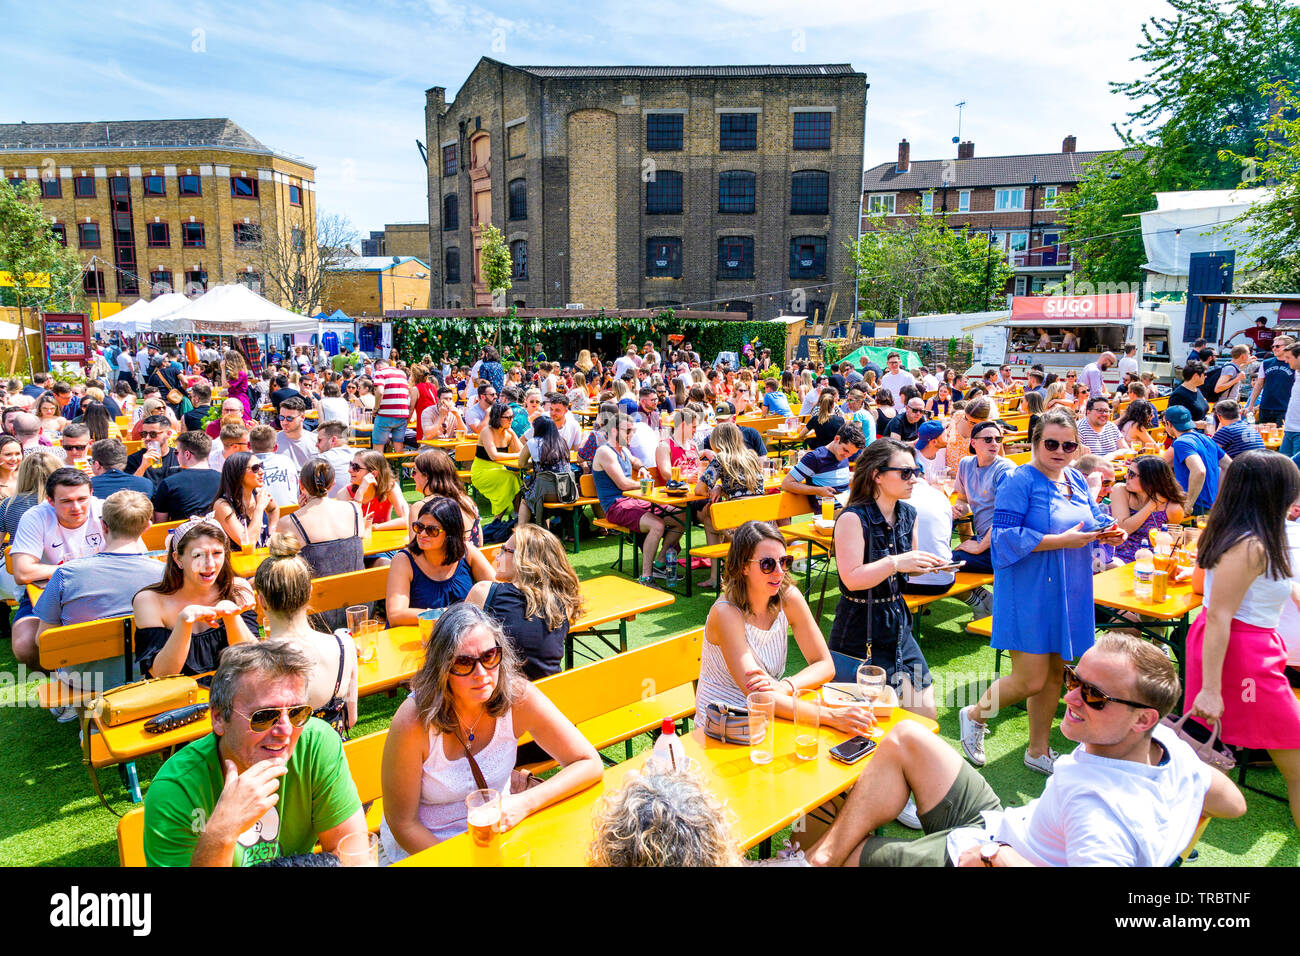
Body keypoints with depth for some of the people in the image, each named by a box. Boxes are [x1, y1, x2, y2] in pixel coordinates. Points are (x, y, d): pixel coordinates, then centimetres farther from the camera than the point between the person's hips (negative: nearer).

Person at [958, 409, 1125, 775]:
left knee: (1054, 673, 14)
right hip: (1030, 594, -7)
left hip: (1068, 594, 8)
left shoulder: (1077, 480, 10)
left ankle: (1039, 750, 30)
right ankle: (975, 716, 20)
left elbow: (1094, 520, 20)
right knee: (1030, 680, -7)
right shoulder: (1019, 481, -13)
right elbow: (1006, 536, -20)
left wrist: (1107, 533, -3)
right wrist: (1062, 541, -23)